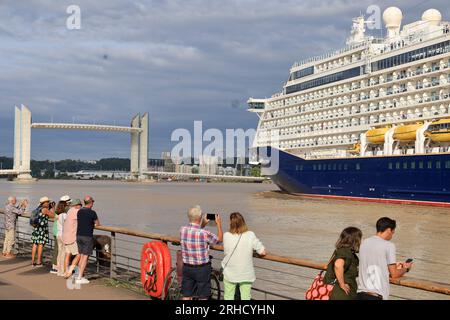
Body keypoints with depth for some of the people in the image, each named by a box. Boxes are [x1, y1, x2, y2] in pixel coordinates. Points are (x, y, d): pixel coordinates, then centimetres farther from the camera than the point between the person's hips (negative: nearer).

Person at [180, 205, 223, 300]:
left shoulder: (182, 230, -6)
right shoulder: (204, 233, -22)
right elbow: (219, 239, -3)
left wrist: (204, 224, 20)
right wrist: (219, 224, 9)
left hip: (187, 267, 5)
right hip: (202, 269, -5)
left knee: (186, 296, 13)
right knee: (203, 297, 8)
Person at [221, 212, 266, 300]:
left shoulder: (226, 236, -14)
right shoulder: (250, 235, -15)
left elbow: (226, 251, 2)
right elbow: (262, 252, -13)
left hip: (230, 274, 0)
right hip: (246, 274, 0)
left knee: (228, 297, 15)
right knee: (246, 297, 11)